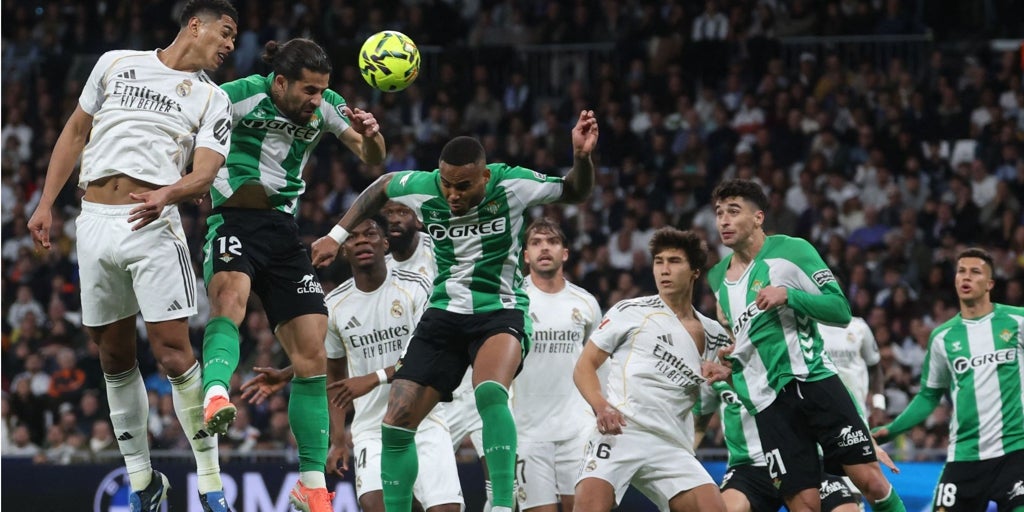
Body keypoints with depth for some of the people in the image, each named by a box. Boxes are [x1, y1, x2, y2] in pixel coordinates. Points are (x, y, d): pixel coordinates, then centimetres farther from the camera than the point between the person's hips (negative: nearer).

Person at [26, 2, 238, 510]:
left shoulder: (212, 100, 9)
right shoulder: (116, 63, 13)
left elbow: (204, 175, -3)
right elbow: (76, 132, 19)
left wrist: (167, 194, -25)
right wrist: (46, 203, 13)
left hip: (153, 224, -2)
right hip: (95, 221, 2)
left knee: (173, 352, -12)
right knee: (113, 355, 6)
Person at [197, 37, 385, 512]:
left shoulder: (325, 106, 3)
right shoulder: (239, 96, -11)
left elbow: (372, 159, 7)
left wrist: (369, 135, -15)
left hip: (283, 230, 5)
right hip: (234, 220, -5)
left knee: (312, 356, 0)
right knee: (231, 293, -39)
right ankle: (216, 394, -64)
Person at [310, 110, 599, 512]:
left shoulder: (511, 185, -13)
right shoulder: (422, 188, -7)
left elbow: (574, 193, 3)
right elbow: (380, 188, 17)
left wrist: (582, 157, -17)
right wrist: (336, 237, 19)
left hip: (500, 312, -4)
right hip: (444, 314, 4)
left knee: (490, 392, -35)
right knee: (396, 424, -4)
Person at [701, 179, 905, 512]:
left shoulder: (791, 250, -2)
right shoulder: (718, 278, 16)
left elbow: (841, 310, -6)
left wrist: (788, 295, -17)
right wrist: (730, 370, 13)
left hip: (814, 380, -4)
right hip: (768, 401, 4)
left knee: (870, 480, -12)